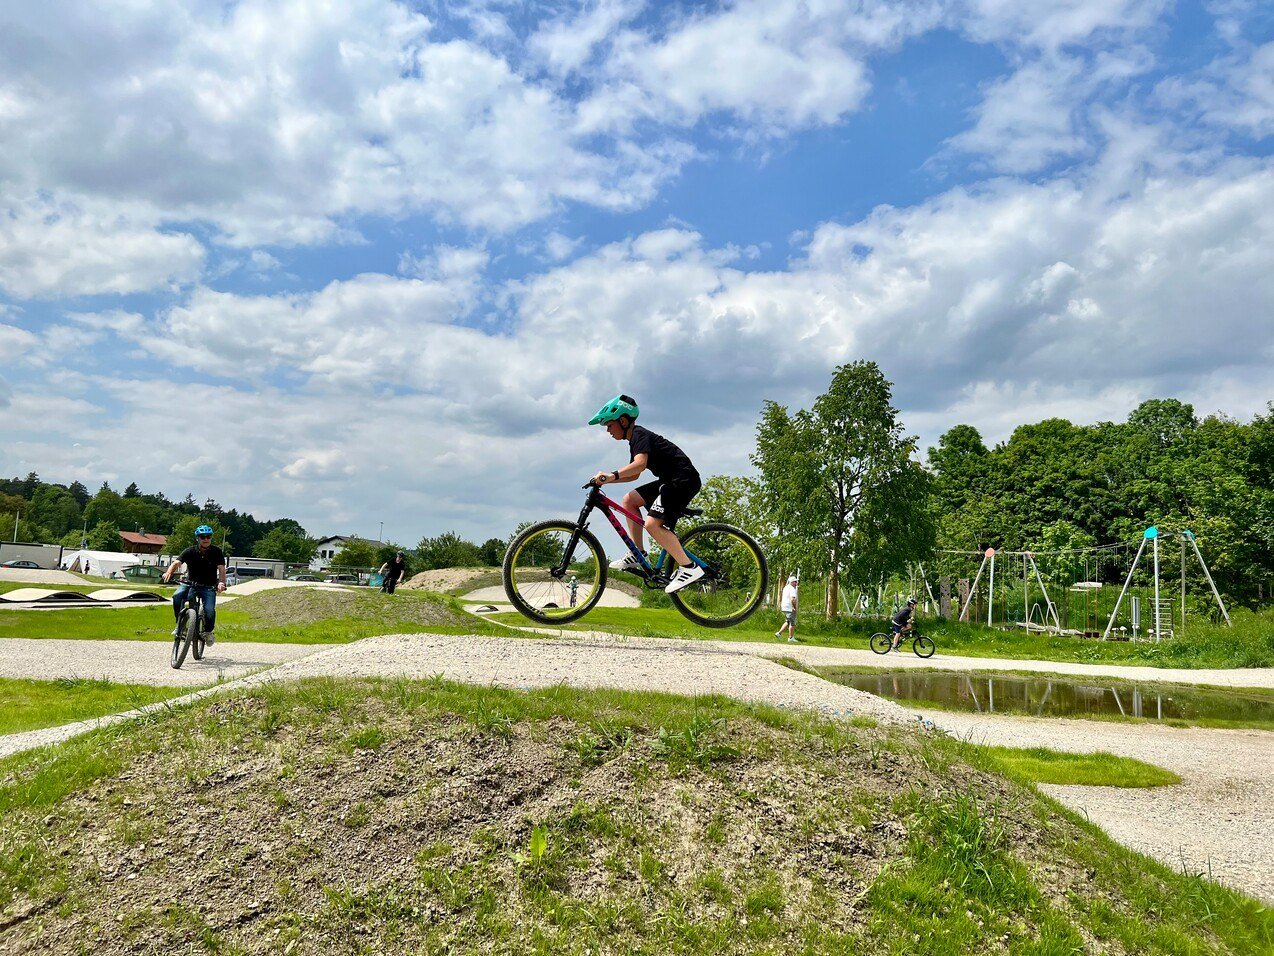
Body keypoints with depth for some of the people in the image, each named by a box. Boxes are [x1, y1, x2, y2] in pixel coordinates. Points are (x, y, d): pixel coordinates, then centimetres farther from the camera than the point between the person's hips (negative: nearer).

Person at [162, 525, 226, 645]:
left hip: (208, 587, -1)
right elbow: (176, 563, -17)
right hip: (190, 584, 1)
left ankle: (208, 631, 7)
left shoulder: (217, 552, -6)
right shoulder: (190, 551, -5)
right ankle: (179, 625, -10)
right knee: (177, 596, -30)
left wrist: (221, 583, -34)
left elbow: (221, 569, -15)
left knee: (209, 610, -24)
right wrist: (169, 573, -39)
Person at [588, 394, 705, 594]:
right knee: (630, 499, 10)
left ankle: (689, 567, -18)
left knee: (652, 523, -22)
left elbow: (640, 464, -29)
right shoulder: (636, 439, 19)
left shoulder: (639, 434, -11)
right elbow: (634, 474, 27)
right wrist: (607, 479, 15)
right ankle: (638, 556, 11)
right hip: (671, 480, 10)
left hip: (685, 480, -10)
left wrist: (612, 475, -36)